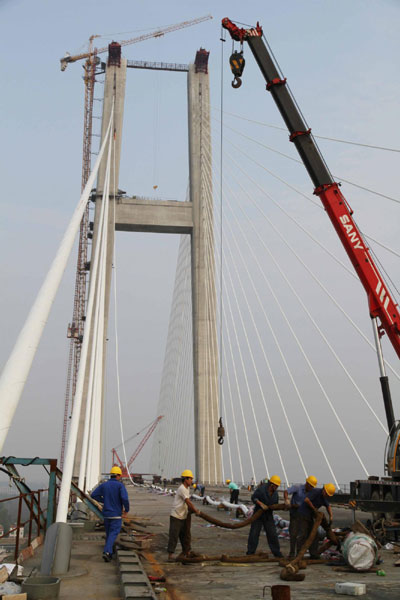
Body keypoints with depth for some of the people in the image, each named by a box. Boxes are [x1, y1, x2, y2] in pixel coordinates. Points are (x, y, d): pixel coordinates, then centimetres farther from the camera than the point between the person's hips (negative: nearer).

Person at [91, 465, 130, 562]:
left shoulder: (103, 485, 4)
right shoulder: (120, 485, -11)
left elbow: (93, 495, 4)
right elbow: (125, 498, -24)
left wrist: (104, 501, 13)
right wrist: (126, 509, -7)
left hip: (106, 513, 5)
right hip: (116, 514, -5)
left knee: (109, 533, 18)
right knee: (113, 534, -4)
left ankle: (109, 554, 22)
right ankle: (106, 552, -22)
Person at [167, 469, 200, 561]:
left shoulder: (186, 488, 11)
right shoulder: (182, 489, -20)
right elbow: (188, 502, -22)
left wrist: (191, 510, 5)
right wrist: (196, 511, -13)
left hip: (183, 517, 10)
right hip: (176, 516, -10)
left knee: (184, 535, 15)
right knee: (174, 536, -6)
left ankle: (186, 552, 25)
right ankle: (170, 555, -3)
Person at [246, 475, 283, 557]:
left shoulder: (275, 493, 0)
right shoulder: (261, 489, -18)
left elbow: (275, 505, 8)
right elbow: (253, 498, -16)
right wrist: (261, 504, -29)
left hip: (268, 516, 4)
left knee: (272, 534, 2)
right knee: (254, 533, -3)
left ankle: (276, 552, 14)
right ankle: (250, 552, 9)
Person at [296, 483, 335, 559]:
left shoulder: (324, 496, 6)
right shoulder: (316, 491, -21)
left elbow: (328, 506, 18)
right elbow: (306, 500, -29)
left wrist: (331, 516, 3)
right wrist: (314, 509, -18)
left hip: (310, 515, 9)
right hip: (303, 513, -9)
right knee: (302, 534, -9)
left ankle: (314, 554, 13)